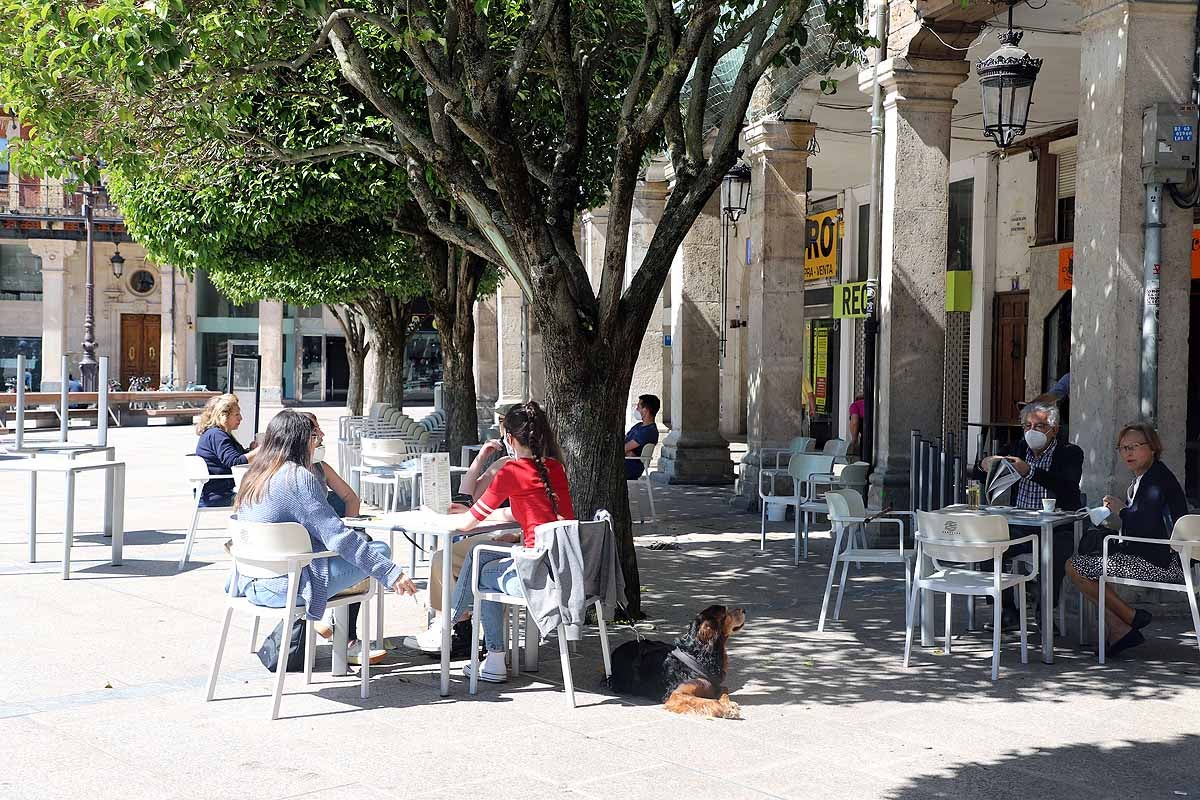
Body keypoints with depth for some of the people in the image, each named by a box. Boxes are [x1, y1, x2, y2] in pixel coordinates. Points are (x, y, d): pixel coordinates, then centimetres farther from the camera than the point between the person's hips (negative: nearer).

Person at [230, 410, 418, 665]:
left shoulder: (254, 475, 10)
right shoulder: (298, 477, -15)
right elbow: (338, 537, -18)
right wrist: (390, 571, -16)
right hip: (282, 584, -9)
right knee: (380, 549, -3)